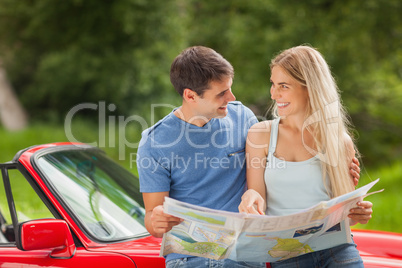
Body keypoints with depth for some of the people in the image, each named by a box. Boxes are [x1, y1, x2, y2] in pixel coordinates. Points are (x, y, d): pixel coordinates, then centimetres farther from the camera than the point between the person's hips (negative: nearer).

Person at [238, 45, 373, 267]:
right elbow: (258, 208, 7)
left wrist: (358, 214, -10)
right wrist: (251, 196, -16)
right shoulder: (260, 135, 7)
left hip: (337, 246, 1)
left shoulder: (339, 142, 7)